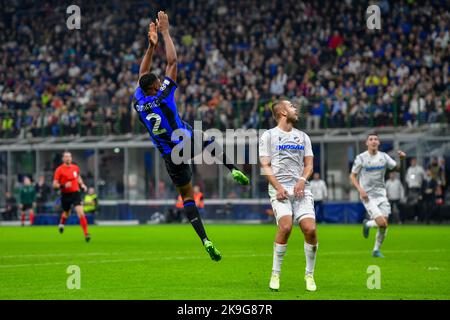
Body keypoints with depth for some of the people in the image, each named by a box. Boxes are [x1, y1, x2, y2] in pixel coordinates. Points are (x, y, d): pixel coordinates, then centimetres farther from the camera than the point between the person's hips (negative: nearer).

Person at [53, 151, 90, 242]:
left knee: (80, 213, -16)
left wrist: (82, 184, 10)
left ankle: (86, 234, -16)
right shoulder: (59, 170, -9)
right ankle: (62, 223, 56)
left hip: (75, 193, 1)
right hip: (65, 195, -1)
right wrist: (63, 186, -26)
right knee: (66, 213, 19)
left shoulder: (75, 167, 4)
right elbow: (55, 184, -10)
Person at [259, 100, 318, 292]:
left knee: (310, 229, -14)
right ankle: (275, 274, -10)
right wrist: (278, 187, -12)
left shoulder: (303, 137, 21)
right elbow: (265, 166, 1)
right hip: (279, 189, -3)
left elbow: (309, 164, 16)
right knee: (285, 226, -24)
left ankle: (309, 275, 4)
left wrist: (302, 180, -5)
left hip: (301, 189, 3)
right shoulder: (268, 136, 8)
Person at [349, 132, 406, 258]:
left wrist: (401, 159, -13)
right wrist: (360, 189, -13)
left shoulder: (383, 157, 5)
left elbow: (397, 167, 8)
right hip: (368, 196, -4)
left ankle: (376, 250, 19)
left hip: (381, 194, 4)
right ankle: (367, 224, 14)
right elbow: (352, 176, 1)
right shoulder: (361, 158, -5)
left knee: (384, 226, -1)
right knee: (382, 223, -18)